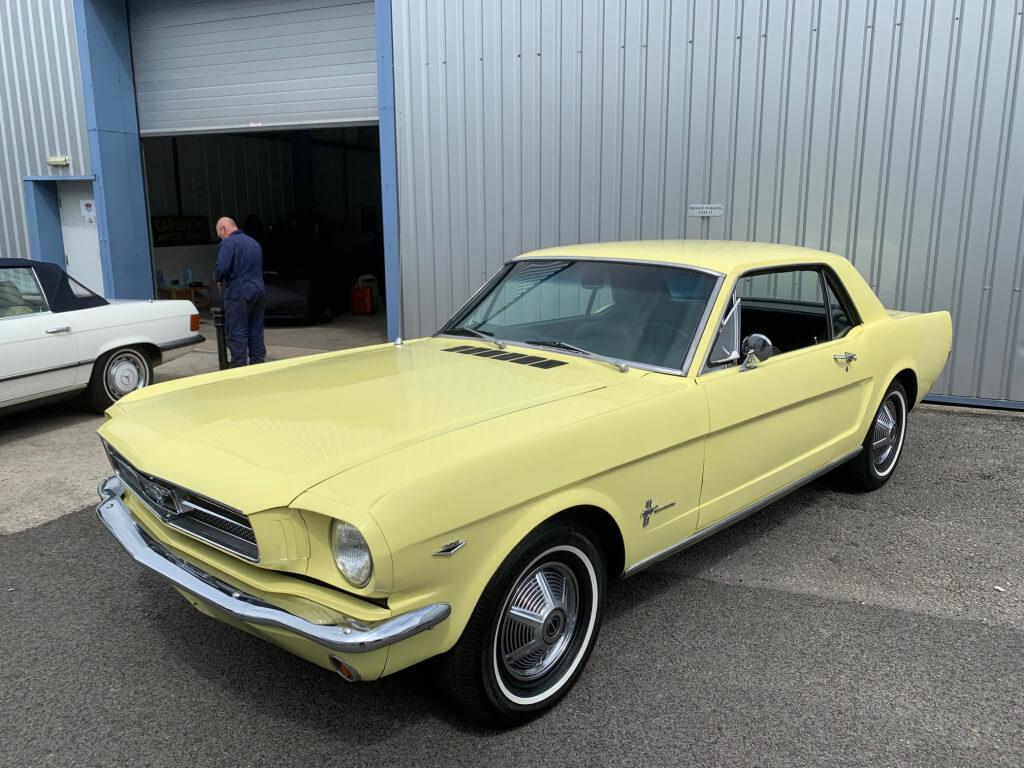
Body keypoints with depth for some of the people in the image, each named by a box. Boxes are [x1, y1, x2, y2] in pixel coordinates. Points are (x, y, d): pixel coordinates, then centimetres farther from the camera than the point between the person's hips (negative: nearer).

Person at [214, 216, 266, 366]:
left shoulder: (228, 243, -9)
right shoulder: (254, 243, 17)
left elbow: (222, 269, -19)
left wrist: (217, 278, 2)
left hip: (239, 293, -7)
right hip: (258, 291, 7)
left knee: (237, 333, -3)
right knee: (256, 332, 12)